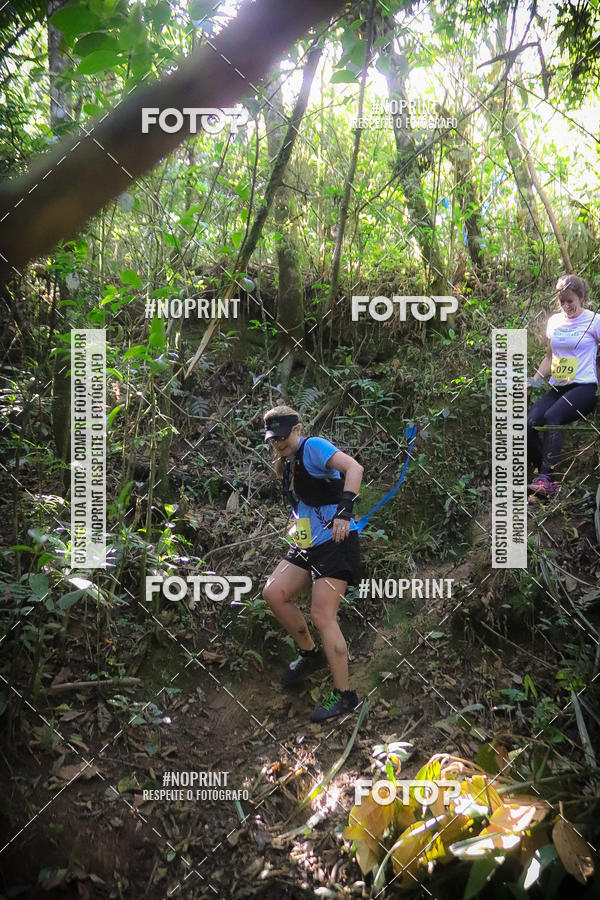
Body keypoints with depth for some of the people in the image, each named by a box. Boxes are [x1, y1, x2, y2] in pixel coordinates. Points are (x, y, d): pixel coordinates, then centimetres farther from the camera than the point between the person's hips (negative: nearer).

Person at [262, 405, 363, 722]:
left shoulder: (313, 447, -13)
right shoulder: (286, 464, 13)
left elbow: (354, 468, -28)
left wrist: (344, 512, -35)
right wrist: (297, 524, 19)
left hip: (336, 542, -9)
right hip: (308, 544, 9)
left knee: (321, 616, -11)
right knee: (273, 593, 4)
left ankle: (344, 696, 1)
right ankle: (311, 654, 23)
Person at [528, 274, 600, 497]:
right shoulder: (554, 322, 16)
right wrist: (533, 381, 13)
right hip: (558, 387, 5)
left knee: (552, 416, -33)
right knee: (529, 422, -21)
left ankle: (546, 479, -36)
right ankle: (542, 472, -12)